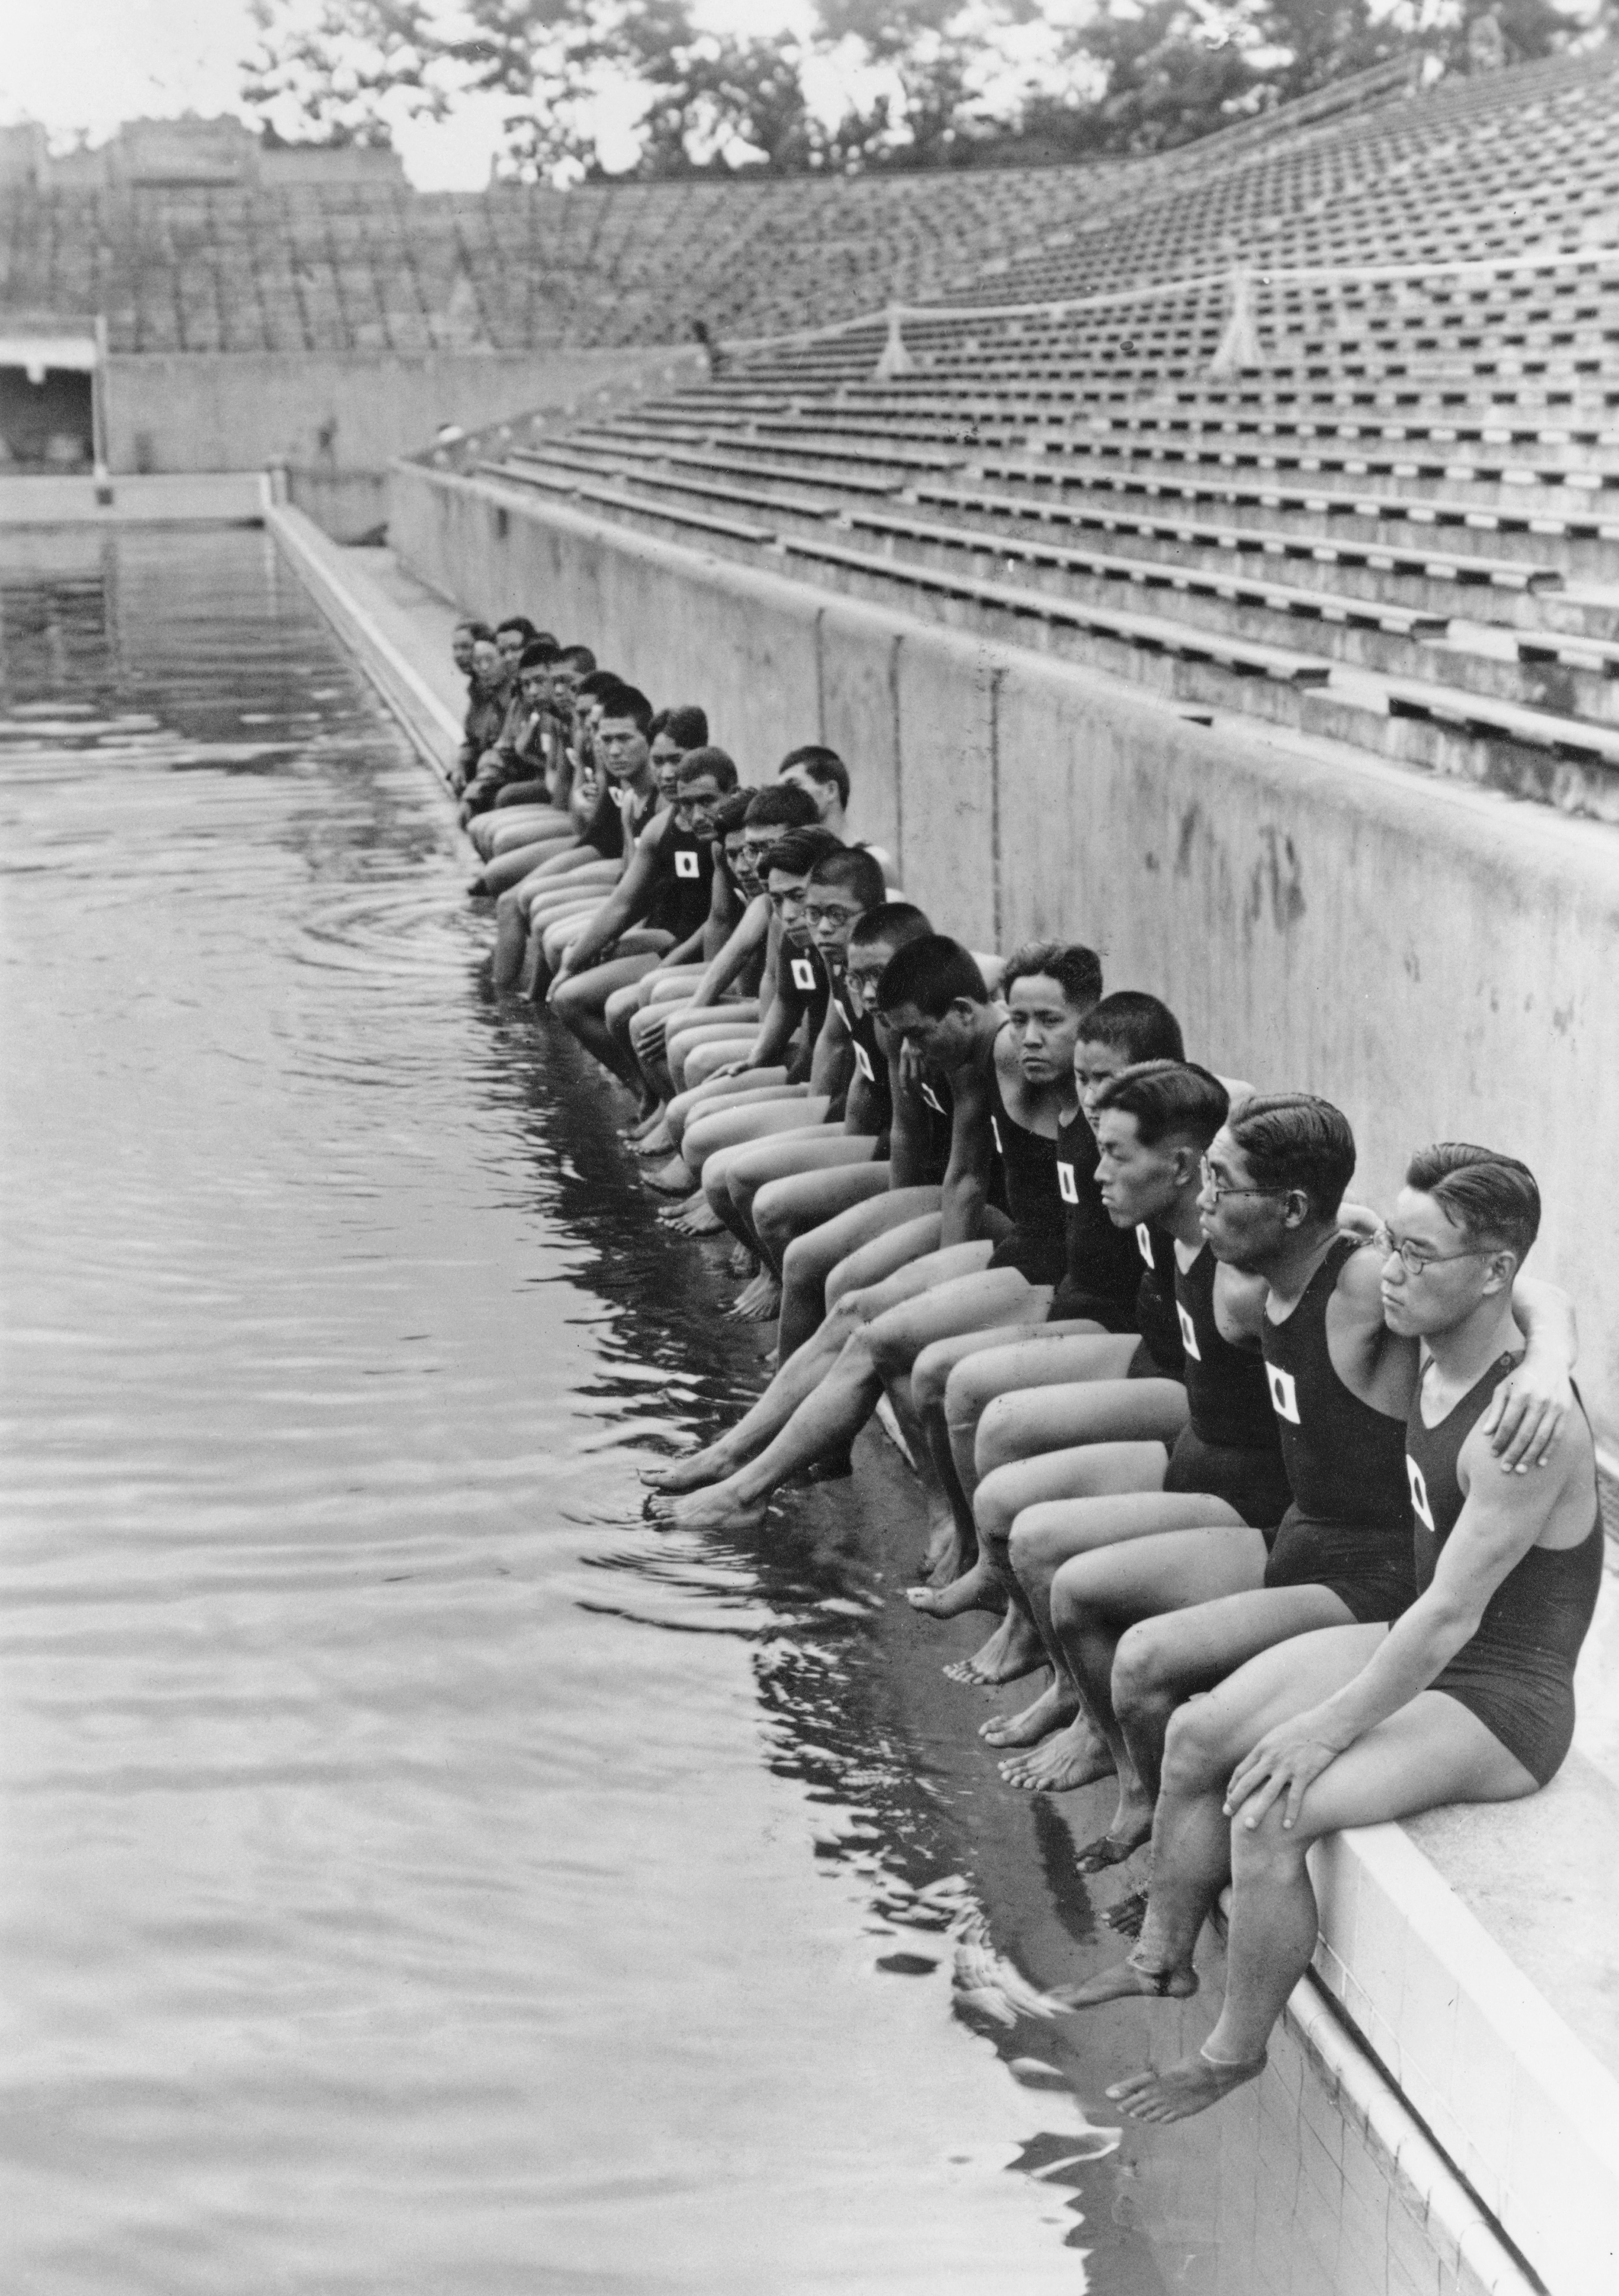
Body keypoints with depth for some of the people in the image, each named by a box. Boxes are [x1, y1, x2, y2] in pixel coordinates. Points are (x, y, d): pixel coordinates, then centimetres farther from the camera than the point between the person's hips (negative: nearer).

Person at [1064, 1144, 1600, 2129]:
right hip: (1417, 1642, 10)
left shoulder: (1524, 1429, -30)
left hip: (1501, 1706, -10)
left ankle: (1236, 2054, -2)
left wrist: (1330, 1729, -21)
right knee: (1198, 1734, 4)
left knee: (1269, 1814, -23)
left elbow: (1450, 1616, -28)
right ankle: (1166, 1957, 21)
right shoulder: (1438, 1354, -3)